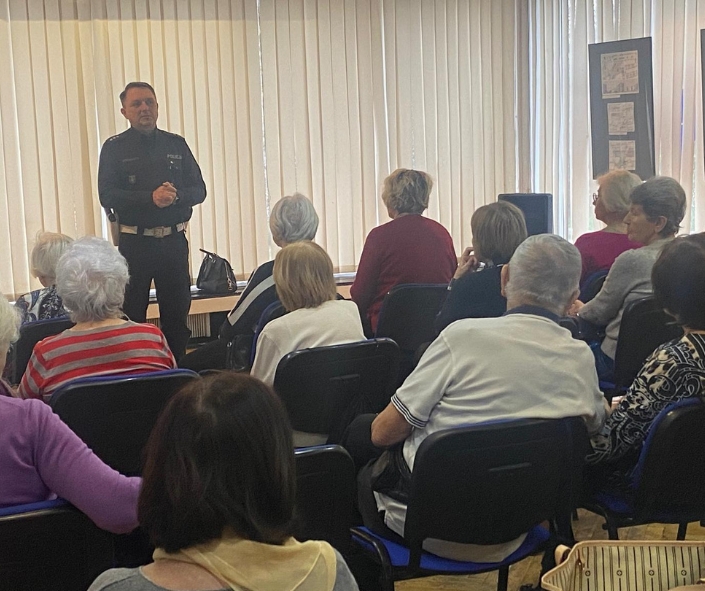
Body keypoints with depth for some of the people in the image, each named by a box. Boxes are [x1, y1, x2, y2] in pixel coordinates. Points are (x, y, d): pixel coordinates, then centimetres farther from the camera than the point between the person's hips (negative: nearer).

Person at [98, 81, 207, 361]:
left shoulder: (176, 144, 10)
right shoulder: (114, 147, 1)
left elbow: (199, 190, 7)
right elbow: (107, 196, -9)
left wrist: (176, 195, -14)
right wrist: (151, 197, -20)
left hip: (173, 240, 3)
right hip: (134, 241, -3)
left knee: (178, 311, 9)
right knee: (132, 314, 3)